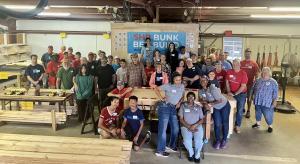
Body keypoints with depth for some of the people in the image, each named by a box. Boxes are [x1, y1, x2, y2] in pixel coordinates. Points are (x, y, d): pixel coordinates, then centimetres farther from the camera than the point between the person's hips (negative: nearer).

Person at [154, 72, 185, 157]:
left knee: (175, 128, 13)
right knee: (163, 129, -6)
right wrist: (161, 98, -11)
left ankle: (171, 146, 34)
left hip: (173, 109, 7)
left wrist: (179, 103, 4)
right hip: (165, 107, -7)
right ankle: (159, 151, 1)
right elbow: (156, 89, -6)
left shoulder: (182, 86, 6)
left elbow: (182, 96, 21)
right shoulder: (168, 86, -10)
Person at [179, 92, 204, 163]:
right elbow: (181, 119, 1)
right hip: (186, 126, -1)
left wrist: (194, 125, -12)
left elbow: (201, 119, 6)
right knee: (186, 140, -29)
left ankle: (197, 155, -3)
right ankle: (191, 153, 0)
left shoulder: (198, 107, 12)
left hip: (197, 126, 1)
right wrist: (189, 127, -12)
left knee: (199, 140, -28)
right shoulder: (183, 106, 7)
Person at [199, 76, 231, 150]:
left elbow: (220, 100, -30)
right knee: (217, 124, -1)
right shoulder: (201, 90, -12)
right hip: (215, 108, 4)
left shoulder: (213, 88, -31)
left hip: (224, 105, -4)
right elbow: (201, 100, -6)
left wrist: (210, 104, -26)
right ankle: (218, 140, 17)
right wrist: (205, 104, -25)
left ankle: (224, 140, 22)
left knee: (225, 123, 3)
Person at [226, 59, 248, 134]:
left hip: (241, 94, -2)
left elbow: (243, 86, -16)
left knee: (239, 111, 6)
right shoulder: (229, 72, -4)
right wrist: (229, 91, -7)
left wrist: (235, 93, -18)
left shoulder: (243, 73, -15)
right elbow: (227, 82, 3)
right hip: (231, 93, 3)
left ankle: (237, 126, 18)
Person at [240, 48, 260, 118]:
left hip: (250, 83, -1)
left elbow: (256, 73, -2)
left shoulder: (254, 63, -3)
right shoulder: (241, 63, 1)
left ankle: (248, 111, 17)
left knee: (249, 98, 8)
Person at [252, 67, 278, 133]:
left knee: (268, 115, 2)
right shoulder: (258, 80, 6)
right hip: (257, 101, 4)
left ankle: (270, 126, 23)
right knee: (258, 113, 18)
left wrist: (274, 101, -10)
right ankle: (258, 123, 37)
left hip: (267, 103, -4)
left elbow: (275, 93, -6)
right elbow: (253, 89, 15)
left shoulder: (273, 82, -6)